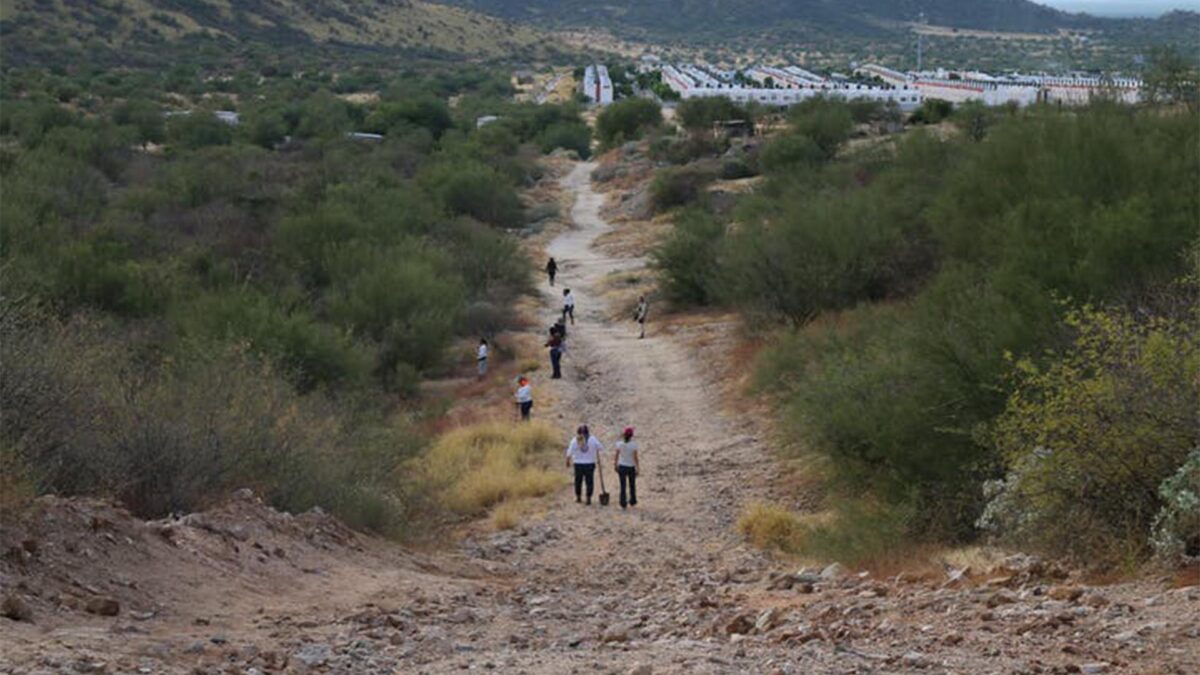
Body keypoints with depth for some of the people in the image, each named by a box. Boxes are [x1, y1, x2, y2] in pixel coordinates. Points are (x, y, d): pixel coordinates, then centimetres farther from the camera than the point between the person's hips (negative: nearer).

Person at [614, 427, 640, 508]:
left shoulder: (620, 443, -8)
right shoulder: (634, 444, -13)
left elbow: (616, 456, -4)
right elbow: (635, 457, -12)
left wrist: (615, 465, 9)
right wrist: (637, 468, -5)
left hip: (622, 467, 1)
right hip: (631, 467, -1)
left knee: (623, 486, 5)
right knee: (632, 485, 18)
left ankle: (623, 504, 3)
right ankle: (632, 502, 30)